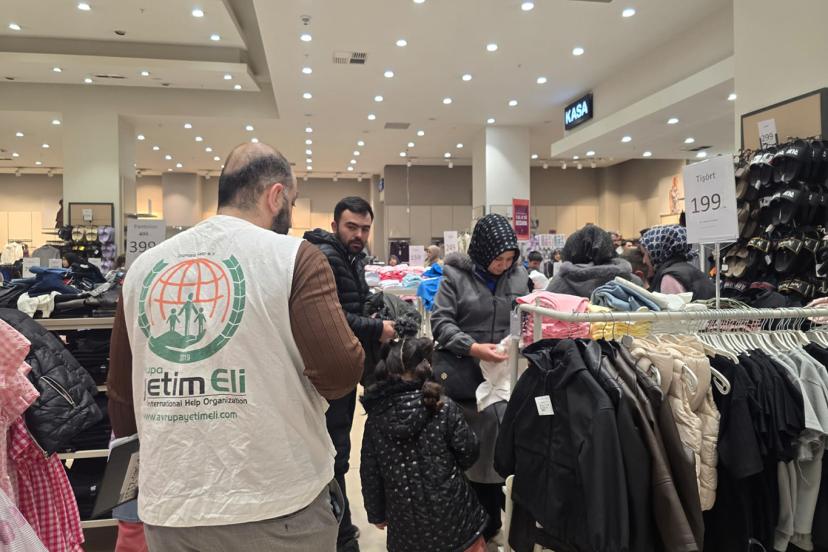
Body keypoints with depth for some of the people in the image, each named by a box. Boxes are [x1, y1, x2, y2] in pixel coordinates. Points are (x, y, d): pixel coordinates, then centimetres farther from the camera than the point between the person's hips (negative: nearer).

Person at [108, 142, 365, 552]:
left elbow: (121, 395, 11)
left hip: (168, 506, 5)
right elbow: (340, 371, -21)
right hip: (279, 504, -4)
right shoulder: (293, 256, -12)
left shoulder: (143, 266, 3)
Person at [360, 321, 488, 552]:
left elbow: (369, 473, 0)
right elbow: (469, 452, -4)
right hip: (450, 512, -1)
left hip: (405, 519, 2)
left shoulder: (375, 417, -7)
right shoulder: (444, 408, -13)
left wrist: (377, 514, 14)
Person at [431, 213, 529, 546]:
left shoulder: (519, 276, 5)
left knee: (497, 445, 9)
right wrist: (472, 347, -21)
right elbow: (440, 322, -10)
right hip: (463, 375, -3)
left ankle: (487, 524, 29)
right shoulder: (456, 275, -7)